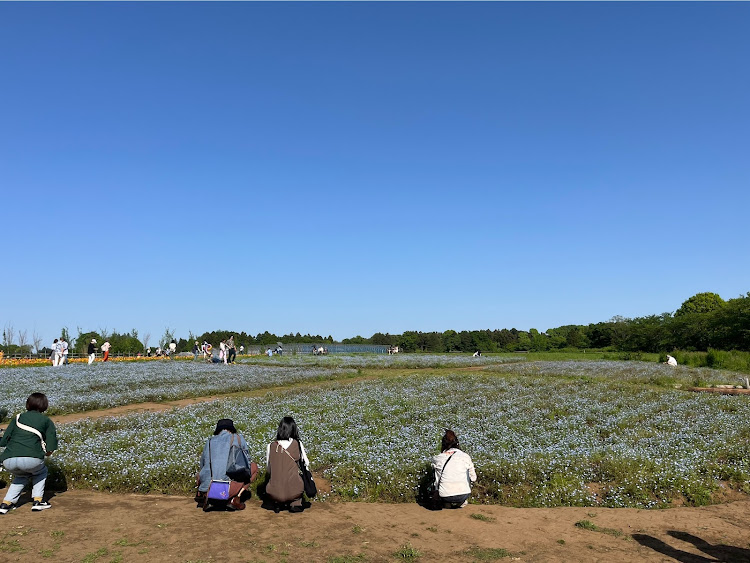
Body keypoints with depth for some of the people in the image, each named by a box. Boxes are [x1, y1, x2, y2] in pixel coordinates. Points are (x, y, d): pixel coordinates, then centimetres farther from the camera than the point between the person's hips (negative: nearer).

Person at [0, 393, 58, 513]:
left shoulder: (18, 418, 22)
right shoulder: (46, 421, 14)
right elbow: (51, 449, 5)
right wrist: (44, 453, 25)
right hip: (31, 459, -3)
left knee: (22, 475, 35)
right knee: (41, 471, 30)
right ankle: (37, 501, 17)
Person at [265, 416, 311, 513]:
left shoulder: (271, 446, -2)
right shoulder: (298, 444, -3)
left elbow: (268, 470, 10)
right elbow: (307, 464, 11)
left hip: (274, 493, 1)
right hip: (294, 492, -1)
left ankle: (277, 503, 14)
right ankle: (295, 504, 15)